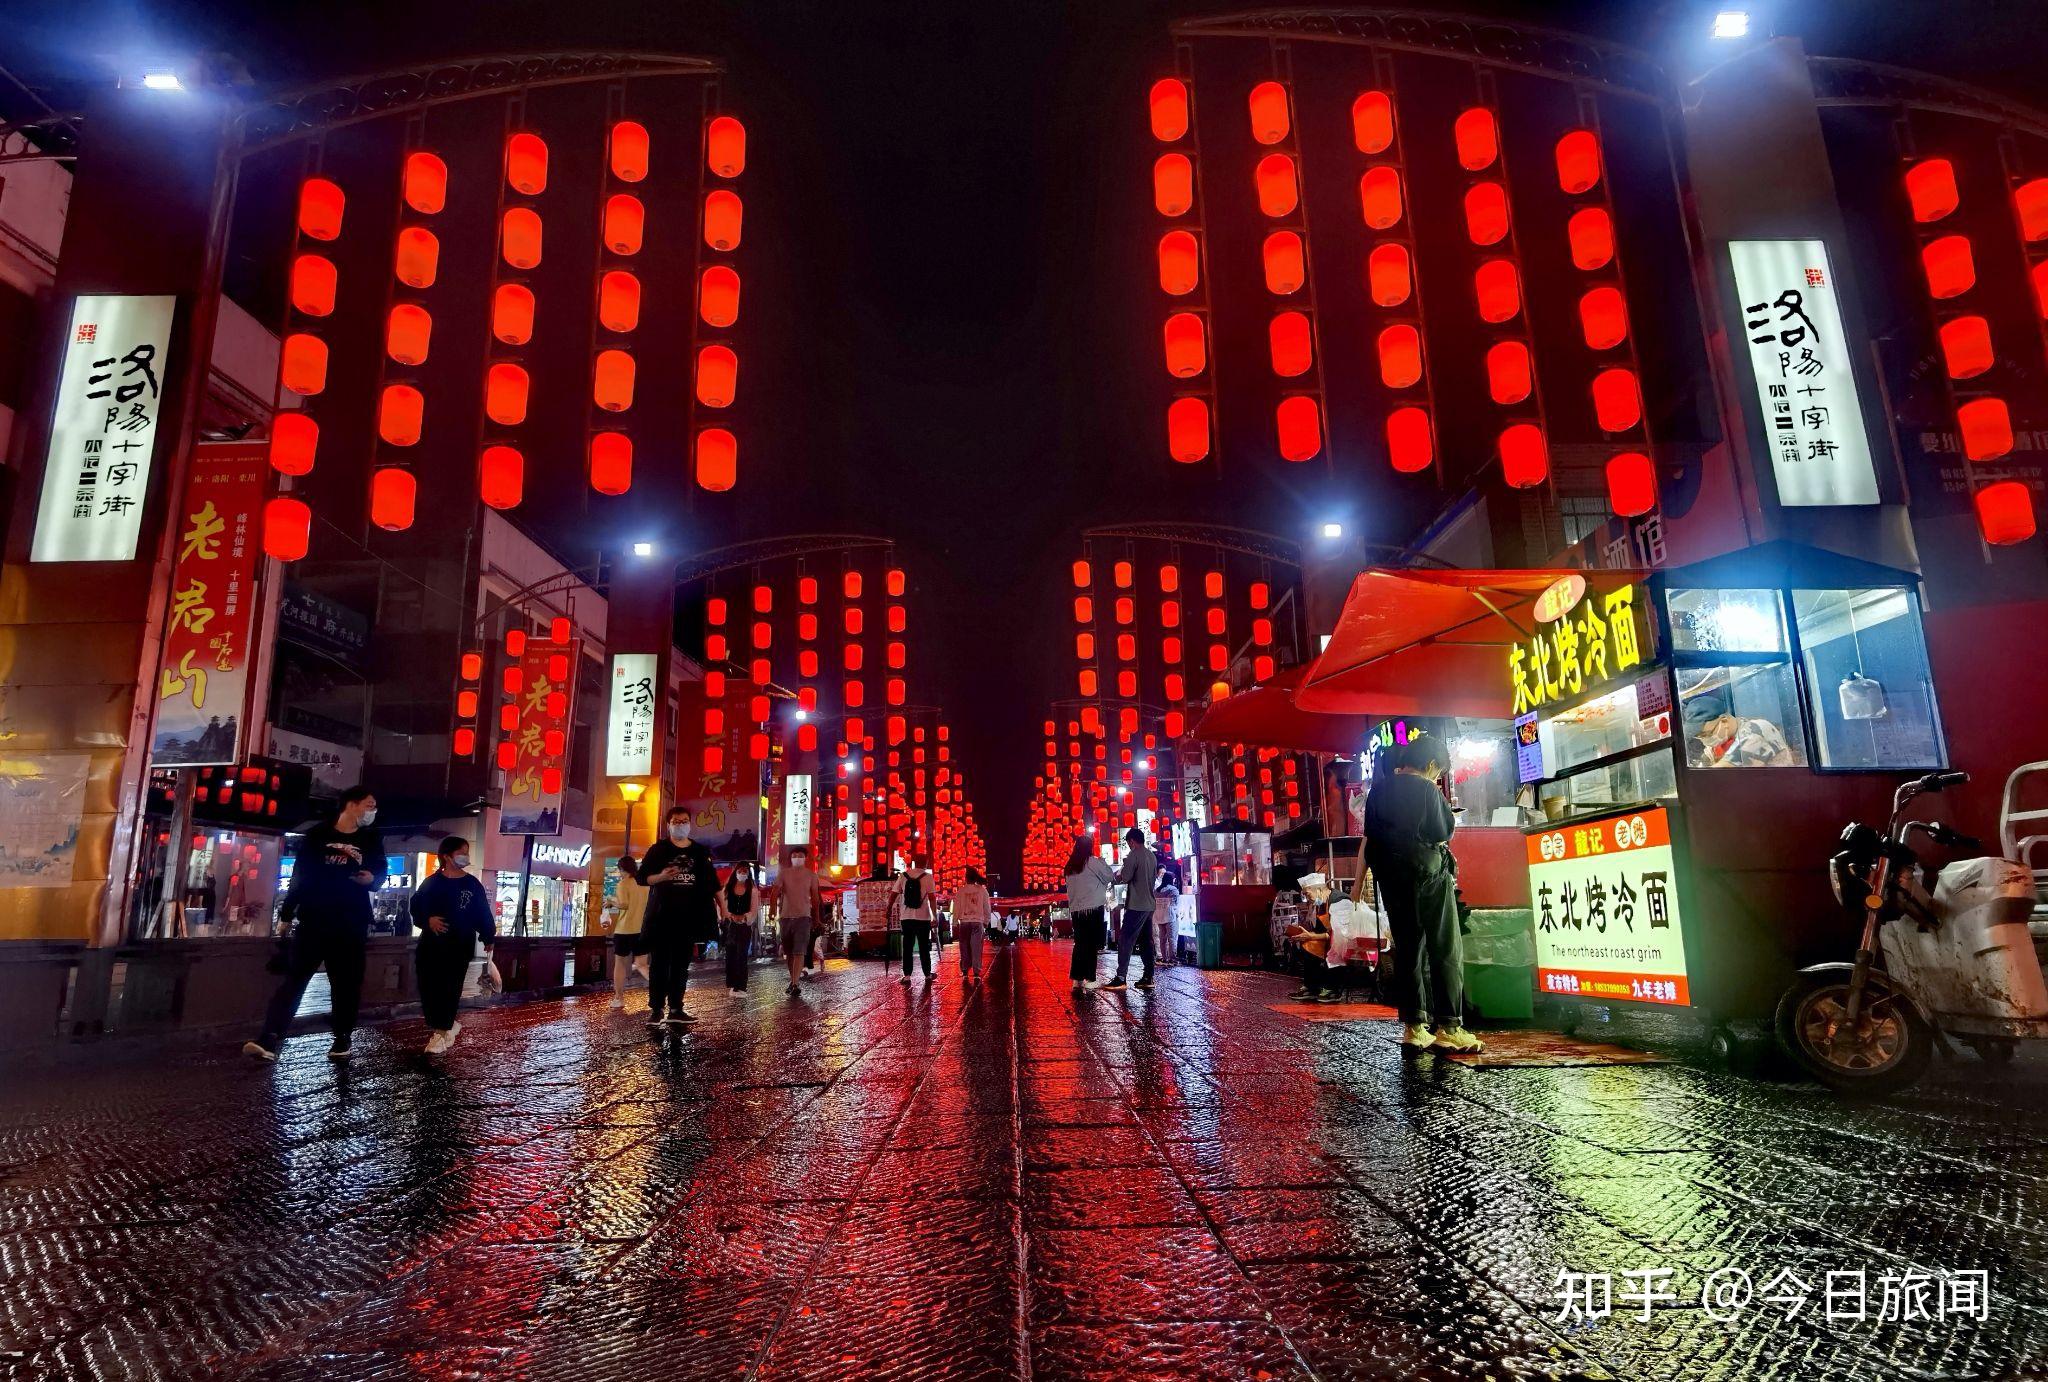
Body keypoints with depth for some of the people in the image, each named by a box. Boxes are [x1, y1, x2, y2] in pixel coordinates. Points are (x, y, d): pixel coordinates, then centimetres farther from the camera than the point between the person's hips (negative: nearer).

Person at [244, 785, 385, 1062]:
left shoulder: (371, 840, 7)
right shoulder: (318, 835, 3)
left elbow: (380, 872, 11)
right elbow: (300, 875, 6)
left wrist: (371, 877, -14)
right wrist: (287, 913, 3)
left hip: (351, 925, 1)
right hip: (313, 921, -1)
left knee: (346, 983, 6)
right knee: (294, 978, -5)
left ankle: (343, 1037, 16)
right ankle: (270, 1039, -8)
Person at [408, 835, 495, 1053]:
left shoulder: (472, 884, 2)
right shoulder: (431, 883, 4)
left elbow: (483, 913, 4)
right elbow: (416, 907, 7)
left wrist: (488, 937, 4)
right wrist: (427, 920, -12)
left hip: (460, 946, -2)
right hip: (431, 944, 2)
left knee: (450, 989, -3)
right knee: (428, 987, 3)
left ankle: (440, 1031, 3)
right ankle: (446, 1025, 19)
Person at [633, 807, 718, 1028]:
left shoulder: (700, 852, 10)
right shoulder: (658, 849, 3)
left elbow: (712, 881, 12)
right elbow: (642, 877, 0)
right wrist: (661, 877, -20)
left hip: (688, 916, 3)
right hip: (661, 915, -3)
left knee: (681, 964, 5)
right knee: (659, 963, -2)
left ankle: (675, 1009, 9)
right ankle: (656, 1009, 1)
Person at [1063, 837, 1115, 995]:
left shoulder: (1070, 866, 11)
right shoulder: (1094, 861, -7)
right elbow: (1109, 877, 2)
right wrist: (1102, 863, 18)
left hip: (1076, 909, 5)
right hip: (1093, 908, -5)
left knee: (1079, 943, 10)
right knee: (1092, 944, 0)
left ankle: (1076, 979, 8)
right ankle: (1089, 979, -2)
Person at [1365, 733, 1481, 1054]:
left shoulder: (1378, 790, 7)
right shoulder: (1427, 790, -11)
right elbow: (1444, 833, -8)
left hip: (1392, 879, 6)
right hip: (1428, 874, -6)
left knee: (1407, 951, 10)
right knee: (1446, 951, -1)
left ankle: (1413, 1026, 10)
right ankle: (1448, 1027, -5)